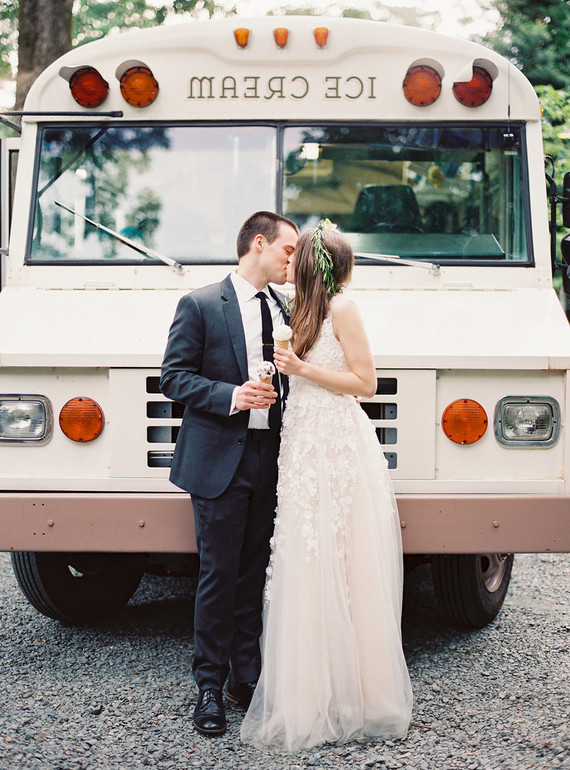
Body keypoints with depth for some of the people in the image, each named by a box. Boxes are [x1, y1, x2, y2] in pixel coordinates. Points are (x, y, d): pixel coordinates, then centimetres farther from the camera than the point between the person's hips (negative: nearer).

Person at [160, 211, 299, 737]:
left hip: (271, 459, 5)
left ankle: (247, 678, 19)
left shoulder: (288, 310, 13)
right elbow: (174, 377, -6)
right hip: (220, 460, -5)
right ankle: (210, 687, 7)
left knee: (255, 573, 10)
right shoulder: (199, 306, -2)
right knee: (219, 575, -2)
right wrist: (231, 395, -19)